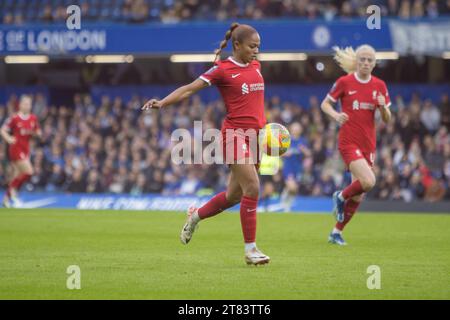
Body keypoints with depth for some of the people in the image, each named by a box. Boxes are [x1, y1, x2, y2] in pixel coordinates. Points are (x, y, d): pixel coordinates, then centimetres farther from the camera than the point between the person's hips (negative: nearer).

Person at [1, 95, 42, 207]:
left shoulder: (33, 118, 4)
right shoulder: (14, 118, -10)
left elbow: (39, 133, 13)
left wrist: (33, 132, -8)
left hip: (25, 149, 6)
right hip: (16, 148, -6)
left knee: (18, 175, 9)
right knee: (28, 172, -17)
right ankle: (14, 190, 5)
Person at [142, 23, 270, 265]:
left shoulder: (255, 66, 13)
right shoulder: (222, 69, -7)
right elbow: (190, 89, -11)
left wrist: (266, 126, 20)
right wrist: (162, 103, -23)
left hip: (254, 135, 7)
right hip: (235, 134, -7)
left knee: (234, 195, 12)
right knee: (252, 188, -17)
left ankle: (196, 216, 38)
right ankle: (250, 249, -11)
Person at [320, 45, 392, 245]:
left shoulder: (379, 86, 6)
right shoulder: (345, 82, -4)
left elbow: (387, 120, 9)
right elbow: (325, 104, 5)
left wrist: (383, 107, -12)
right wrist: (336, 115, -15)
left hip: (368, 144, 5)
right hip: (349, 142, -5)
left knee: (358, 196, 6)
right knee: (368, 181, -25)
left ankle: (337, 232, 21)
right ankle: (341, 197, 6)